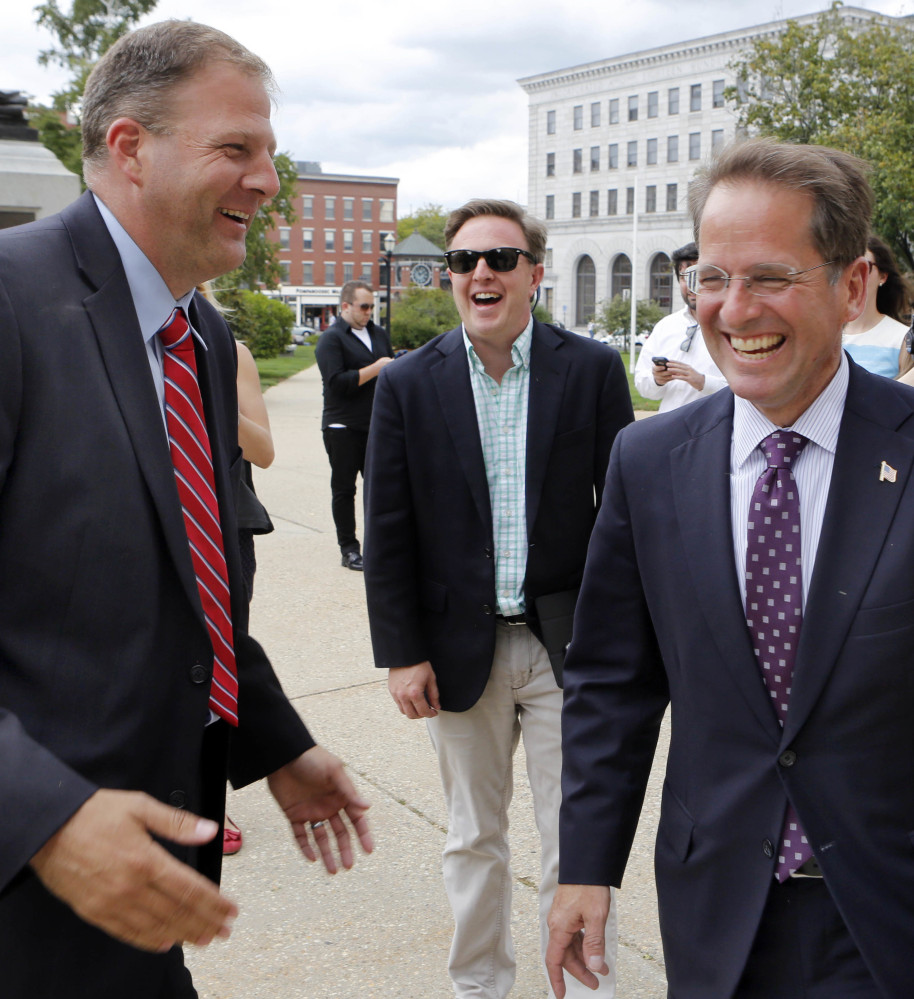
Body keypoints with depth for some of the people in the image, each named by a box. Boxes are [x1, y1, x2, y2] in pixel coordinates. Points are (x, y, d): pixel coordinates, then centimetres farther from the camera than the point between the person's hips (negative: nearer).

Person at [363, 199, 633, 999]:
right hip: (459, 652, 1)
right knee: (473, 840, 17)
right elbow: (388, 534, -1)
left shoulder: (593, 370, -3)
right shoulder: (408, 384, -1)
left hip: (569, 648, -1)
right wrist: (400, 652, -4)